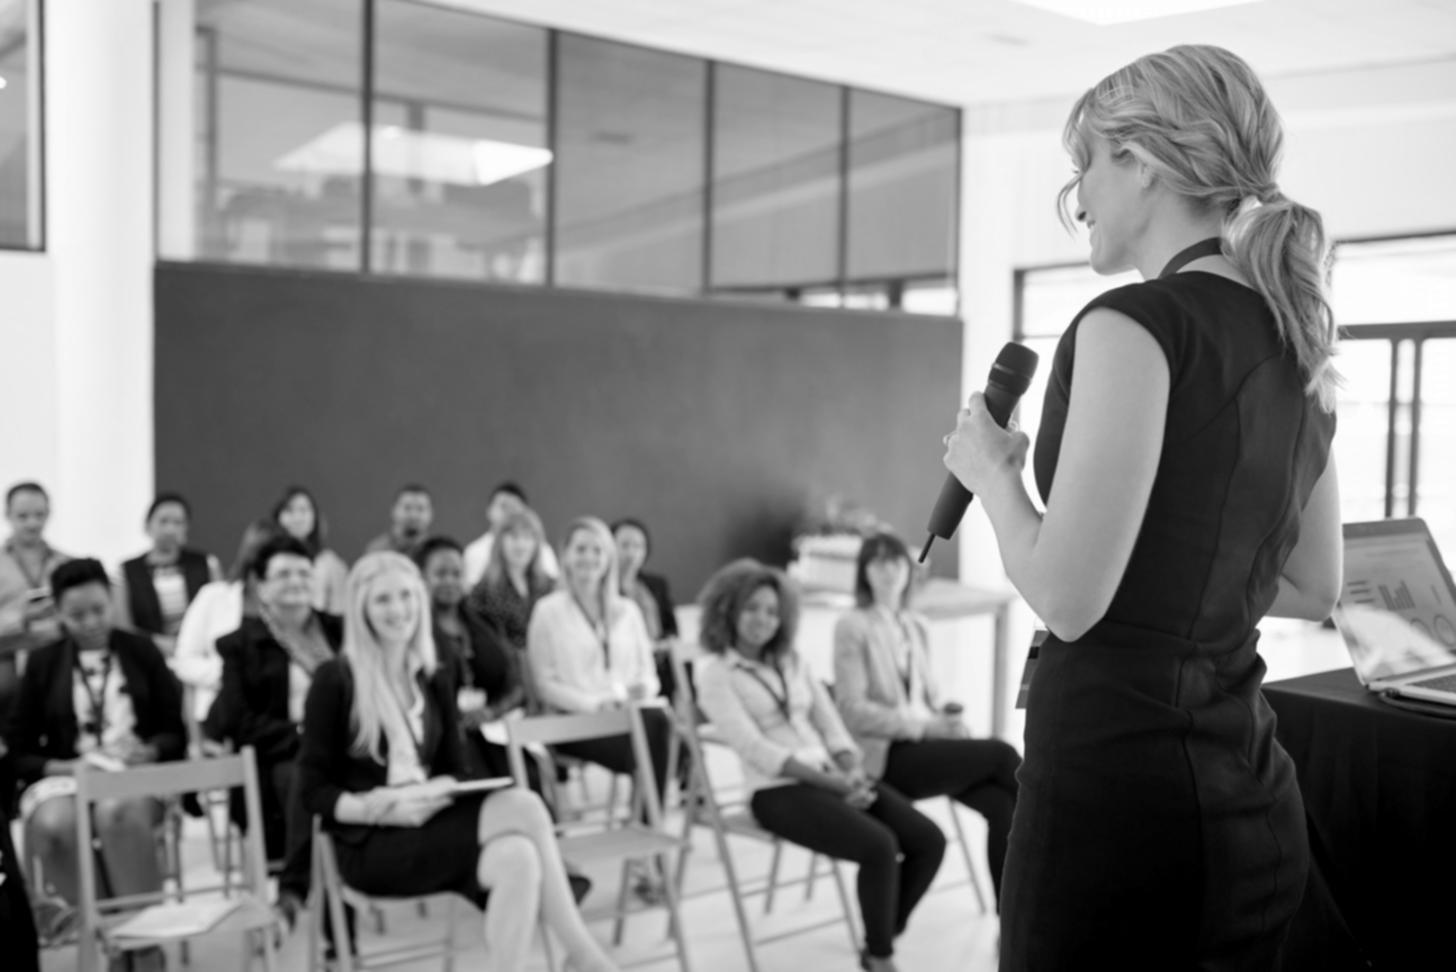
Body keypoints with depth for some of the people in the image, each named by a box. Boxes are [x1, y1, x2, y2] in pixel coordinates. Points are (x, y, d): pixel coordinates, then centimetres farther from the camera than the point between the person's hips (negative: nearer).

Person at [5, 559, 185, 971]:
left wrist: (149, 752, -14)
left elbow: (175, 731, 8)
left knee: (119, 813, -37)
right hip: (64, 777, 1)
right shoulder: (42, 664, 11)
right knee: (54, 825, -35)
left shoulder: (141, 650, 10)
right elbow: (17, 750, 8)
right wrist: (62, 766, -10)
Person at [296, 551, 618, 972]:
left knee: (517, 857, -31)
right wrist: (381, 810, -21)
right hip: (370, 842, -5)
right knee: (523, 809, -29)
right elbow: (314, 789, -5)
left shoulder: (434, 682, 15)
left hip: (428, 826, 5)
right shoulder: (335, 679, -3)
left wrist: (440, 793, -8)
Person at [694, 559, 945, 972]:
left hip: (836, 779, 7)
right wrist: (837, 784, -16)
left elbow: (829, 723, 12)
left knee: (928, 840, -11)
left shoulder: (791, 661, 18)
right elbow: (756, 748, -12)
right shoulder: (714, 673, -2)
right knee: (879, 846, -28)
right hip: (779, 790, -6)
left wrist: (854, 773, -10)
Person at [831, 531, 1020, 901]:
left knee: (1001, 803, -21)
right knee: (1000, 753, -22)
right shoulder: (852, 627, -2)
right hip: (889, 754, -6)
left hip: (926, 741, 6)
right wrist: (923, 725, -18)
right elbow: (853, 710, -10)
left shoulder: (918, 627, 17)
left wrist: (949, 717, -5)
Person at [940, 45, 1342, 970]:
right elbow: (1314, 588, 17)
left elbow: (1067, 597, -19)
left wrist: (990, 470, -3)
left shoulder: (1139, 322, -15)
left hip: (1121, 787, -8)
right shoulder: (1296, 339, 9)